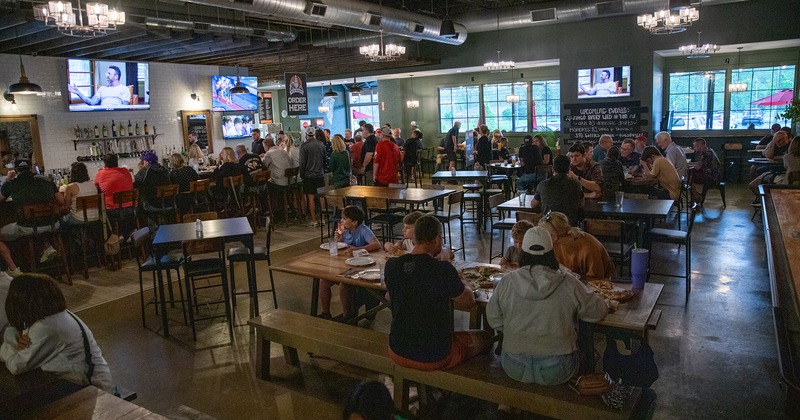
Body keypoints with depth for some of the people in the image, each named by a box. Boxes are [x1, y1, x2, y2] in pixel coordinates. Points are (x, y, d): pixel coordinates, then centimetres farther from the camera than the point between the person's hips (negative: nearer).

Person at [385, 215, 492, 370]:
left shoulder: (391, 265, -9)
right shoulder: (443, 269, -23)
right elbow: (469, 302, -6)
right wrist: (461, 285, 14)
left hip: (397, 353, 5)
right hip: (433, 358, -4)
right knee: (484, 338, 20)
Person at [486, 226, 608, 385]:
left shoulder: (507, 282, -7)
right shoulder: (568, 283, -10)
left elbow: (494, 320, 3)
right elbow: (598, 312, 1)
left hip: (514, 369, 2)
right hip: (557, 372, -1)